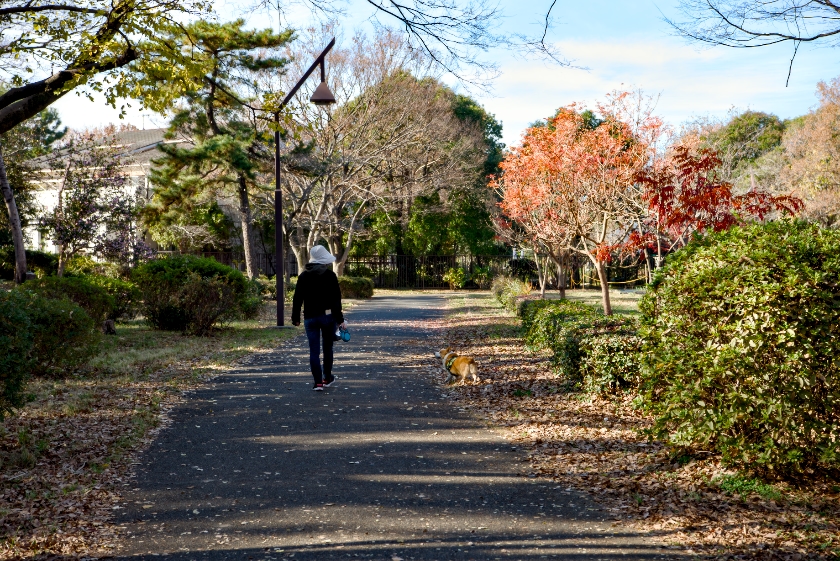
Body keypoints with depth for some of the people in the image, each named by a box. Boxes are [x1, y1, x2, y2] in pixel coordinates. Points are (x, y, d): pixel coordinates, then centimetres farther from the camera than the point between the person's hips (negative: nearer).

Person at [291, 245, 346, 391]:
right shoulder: (330, 275, -5)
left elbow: (297, 298, 2)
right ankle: (327, 378, 24)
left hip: (310, 317, 1)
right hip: (328, 316, -1)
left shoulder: (303, 276, 1)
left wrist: (296, 317, 9)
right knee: (328, 348, 14)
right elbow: (336, 299, -8)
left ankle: (318, 382, -4)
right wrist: (340, 319, -5)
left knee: (314, 350, 1)